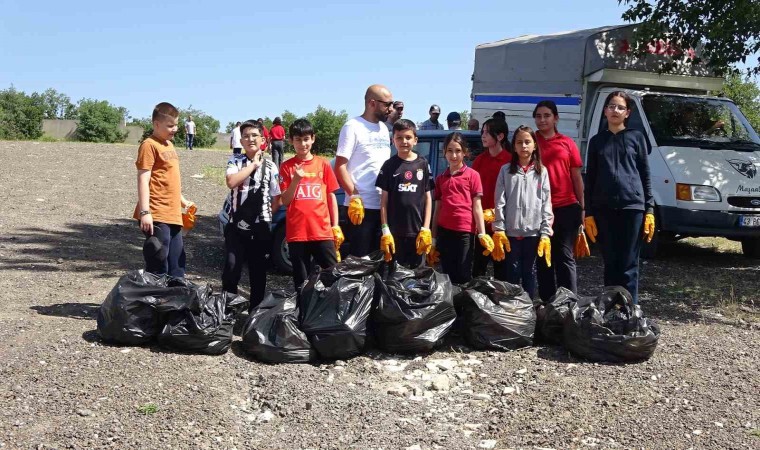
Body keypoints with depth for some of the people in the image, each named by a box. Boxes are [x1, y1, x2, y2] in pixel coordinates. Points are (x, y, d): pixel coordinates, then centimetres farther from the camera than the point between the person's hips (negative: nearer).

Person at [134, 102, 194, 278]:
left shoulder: (169, 145, 17)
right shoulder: (150, 145, -9)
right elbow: (143, 180, -15)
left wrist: (182, 201, 29)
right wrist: (145, 212, -21)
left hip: (173, 216, 9)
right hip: (157, 217, -9)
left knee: (176, 267, 14)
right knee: (158, 267, -5)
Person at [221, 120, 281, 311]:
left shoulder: (270, 166, 4)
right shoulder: (235, 161, 2)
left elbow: (277, 198, 8)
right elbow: (231, 182, -19)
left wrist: (265, 214, 3)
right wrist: (254, 164, -12)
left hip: (261, 227, 1)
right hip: (237, 225, -1)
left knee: (258, 270, 9)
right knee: (232, 266, -12)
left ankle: (255, 309, 21)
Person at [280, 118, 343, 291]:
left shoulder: (323, 164, 6)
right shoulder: (287, 167, 4)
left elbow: (331, 196, 8)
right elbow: (285, 201, 0)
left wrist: (335, 226, 3)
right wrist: (296, 180, -16)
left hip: (323, 231, 0)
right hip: (297, 233, 0)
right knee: (301, 281, 7)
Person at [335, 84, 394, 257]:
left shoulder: (384, 129, 16)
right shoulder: (353, 127, -6)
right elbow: (340, 167, -11)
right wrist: (355, 197, -18)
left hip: (384, 205, 7)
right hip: (361, 206, -7)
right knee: (359, 257, -3)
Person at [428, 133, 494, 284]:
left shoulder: (472, 175, 1)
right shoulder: (440, 178, 13)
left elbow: (477, 206, 0)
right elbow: (438, 209, 14)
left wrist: (482, 234, -8)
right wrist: (433, 240, 12)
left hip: (465, 232, -4)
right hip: (444, 232, 4)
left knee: (463, 277, 0)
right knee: (447, 276, 8)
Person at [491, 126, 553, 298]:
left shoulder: (541, 172, 4)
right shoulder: (506, 170, 2)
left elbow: (546, 203, 1)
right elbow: (500, 202, 0)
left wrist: (546, 233, -4)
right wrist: (498, 230, -6)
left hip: (533, 231, 1)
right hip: (511, 231, 0)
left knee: (529, 271, 9)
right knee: (512, 272, 6)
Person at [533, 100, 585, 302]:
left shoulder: (567, 143, 6)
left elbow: (577, 177, 9)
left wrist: (582, 207, 7)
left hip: (567, 207, 0)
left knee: (565, 256, 2)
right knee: (544, 257, 8)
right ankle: (547, 302, 16)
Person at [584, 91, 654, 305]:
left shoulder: (636, 137, 7)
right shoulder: (597, 141, 12)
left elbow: (645, 175, 6)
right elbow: (590, 179, 12)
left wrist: (649, 211, -2)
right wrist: (588, 214, 5)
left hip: (632, 207, -2)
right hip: (604, 209, 2)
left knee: (628, 264, -2)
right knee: (610, 263, 6)